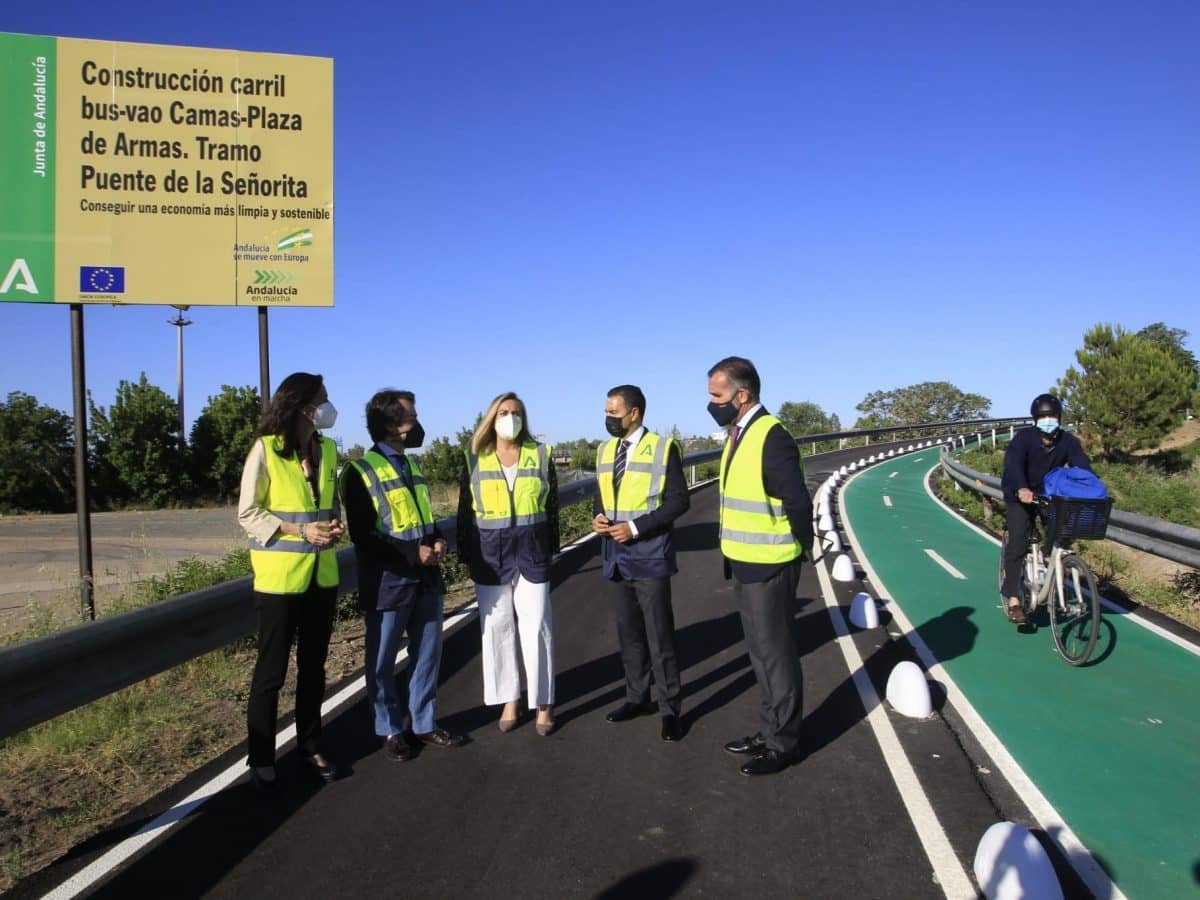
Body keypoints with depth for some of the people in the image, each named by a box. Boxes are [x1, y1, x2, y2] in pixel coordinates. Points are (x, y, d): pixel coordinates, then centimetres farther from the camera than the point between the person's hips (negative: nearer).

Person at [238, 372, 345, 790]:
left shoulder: (327, 449, 7)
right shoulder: (266, 449, -10)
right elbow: (247, 513, -9)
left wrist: (334, 528, -4)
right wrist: (299, 531, -19)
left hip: (321, 574, 6)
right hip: (279, 576, -5)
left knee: (313, 665, 15)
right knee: (271, 670, 3)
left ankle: (310, 745, 29)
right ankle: (261, 759, 17)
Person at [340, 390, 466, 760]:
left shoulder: (412, 464, 12)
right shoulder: (361, 470, -10)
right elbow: (363, 535, -15)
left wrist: (438, 541, -1)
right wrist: (413, 553, -20)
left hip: (426, 578, 7)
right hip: (388, 582, -6)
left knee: (428, 654, 13)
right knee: (383, 662, 7)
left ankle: (424, 724, 28)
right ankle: (391, 730, 24)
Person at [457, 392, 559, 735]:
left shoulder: (540, 455, 3)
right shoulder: (475, 460, 3)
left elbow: (552, 505, 6)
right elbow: (465, 510, 5)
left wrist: (551, 548, 3)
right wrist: (466, 553, 2)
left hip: (532, 549, -1)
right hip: (490, 552, 1)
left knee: (536, 626, 0)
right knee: (497, 627, 7)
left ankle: (544, 703, 11)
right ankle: (509, 700, 19)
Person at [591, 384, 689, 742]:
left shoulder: (663, 448, -9)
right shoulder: (605, 450, 10)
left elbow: (679, 500, -12)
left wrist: (635, 527, -19)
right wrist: (598, 517, -5)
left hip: (649, 555, -6)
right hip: (615, 556, 6)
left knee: (659, 635, 1)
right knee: (628, 632, 15)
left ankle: (669, 709, 12)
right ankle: (637, 697, 29)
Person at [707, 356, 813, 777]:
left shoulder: (772, 437, -19)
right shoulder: (737, 435, 9)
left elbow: (798, 502, -20)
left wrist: (797, 550, -7)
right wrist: (734, 554, 12)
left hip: (768, 568, -9)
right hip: (743, 564, 9)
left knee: (776, 654, 4)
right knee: (761, 653, 19)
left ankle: (783, 743, 18)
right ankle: (769, 730, 34)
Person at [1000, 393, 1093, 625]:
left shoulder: (1068, 441, -7)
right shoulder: (1023, 438, -19)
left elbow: (1082, 466, -19)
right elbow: (1013, 464, -35)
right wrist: (1021, 489, -54)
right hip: (1020, 496, -4)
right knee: (1018, 542, -16)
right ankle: (1013, 599, -16)